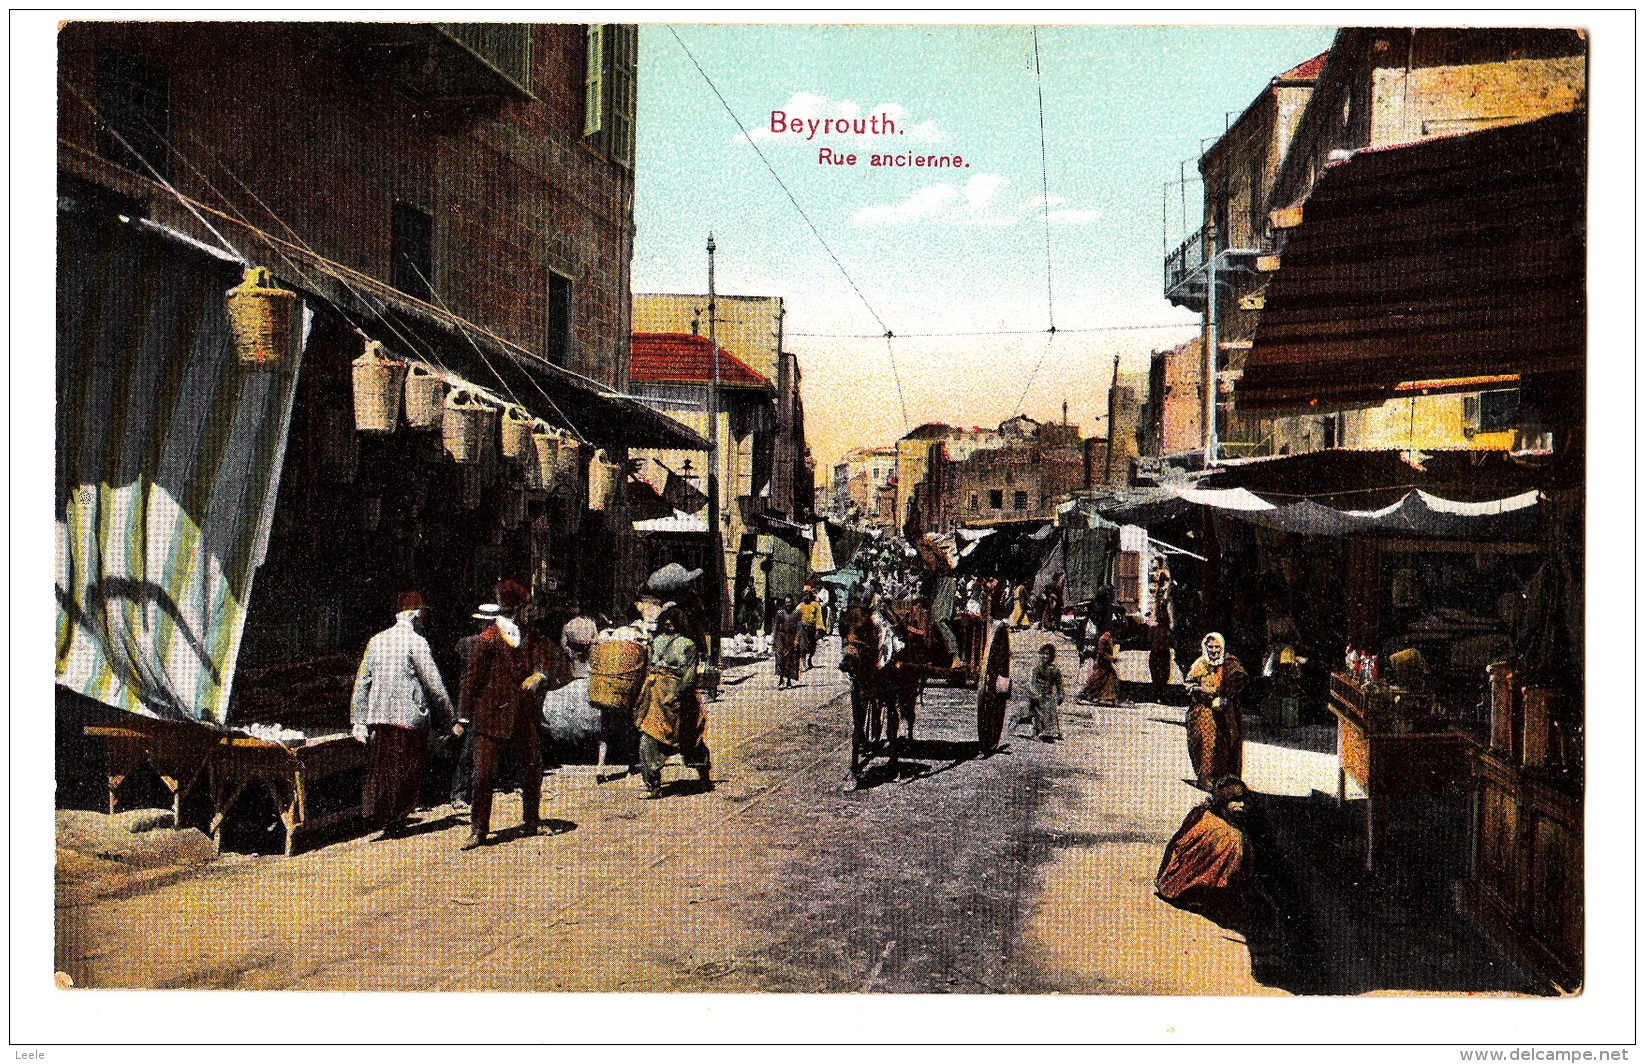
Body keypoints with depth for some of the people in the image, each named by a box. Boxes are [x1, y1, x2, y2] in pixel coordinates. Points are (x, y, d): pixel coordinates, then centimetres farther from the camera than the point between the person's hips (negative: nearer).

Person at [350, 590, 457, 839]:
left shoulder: (376, 641, 8)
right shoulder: (416, 642, -9)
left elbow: (361, 682, 9)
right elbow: (434, 686, -9)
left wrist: (358, 721, 13)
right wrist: (447, 719, 0)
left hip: (378, 716, 5)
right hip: (409, 717, -5)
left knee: (379, 770, 14)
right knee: (406, 772, 6)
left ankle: (371, 811, 5)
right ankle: (395, 823, 10)